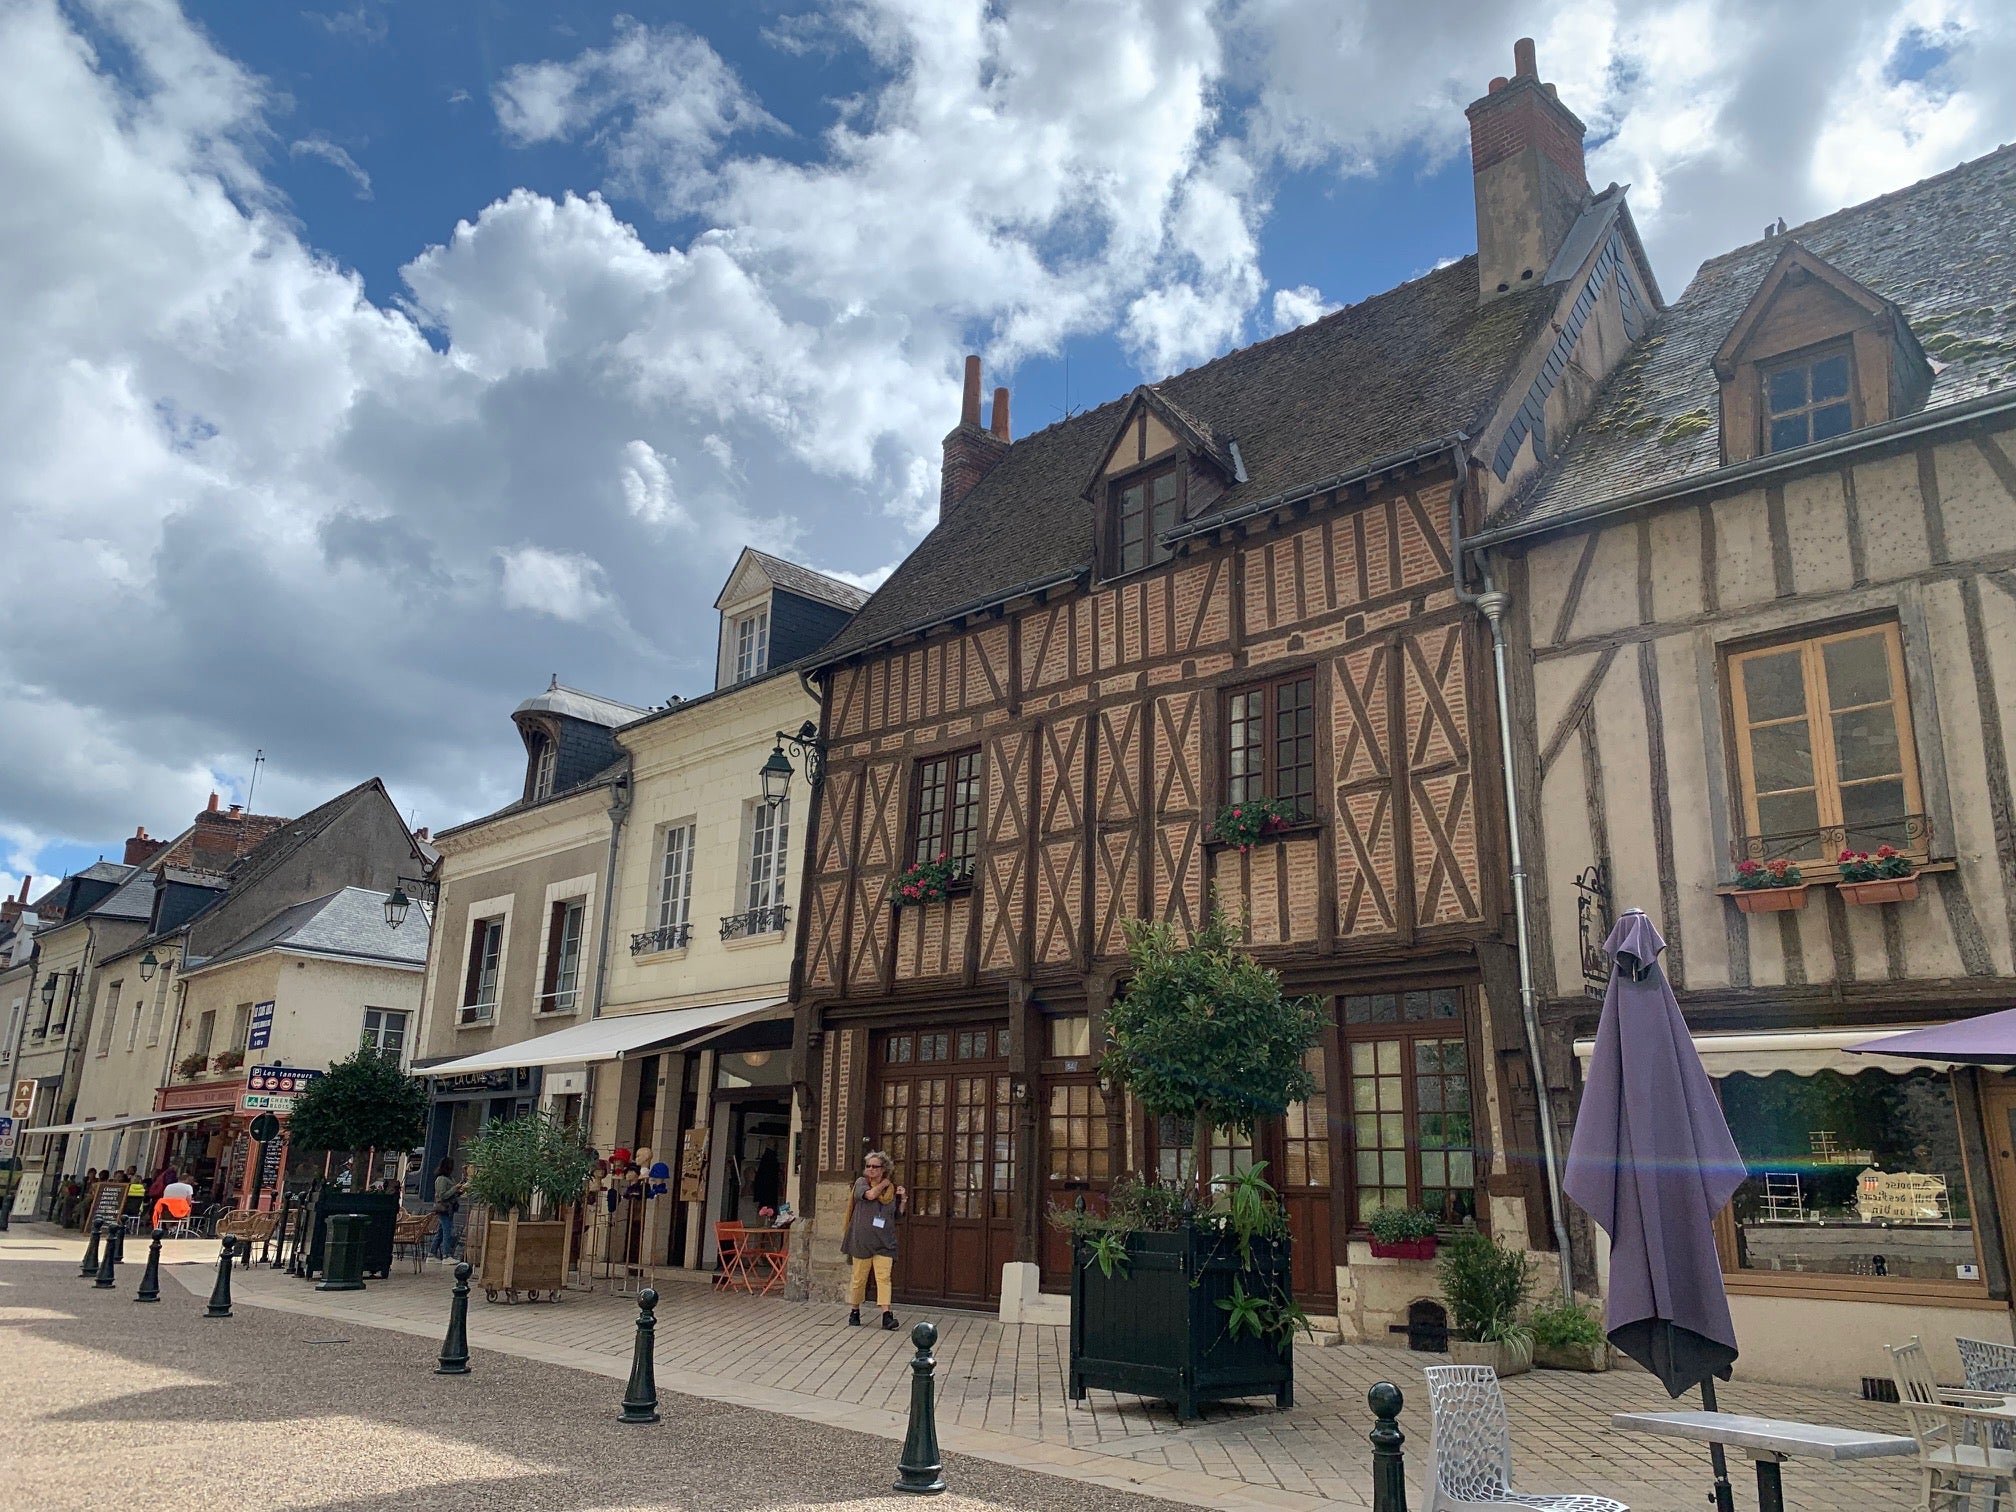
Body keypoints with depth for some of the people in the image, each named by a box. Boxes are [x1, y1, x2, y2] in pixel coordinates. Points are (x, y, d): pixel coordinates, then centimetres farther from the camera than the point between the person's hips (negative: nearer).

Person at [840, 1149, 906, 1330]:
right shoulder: (861, 1182, 4)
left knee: (884, 1277, -9)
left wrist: (903, 1200, 4)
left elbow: (897, 1215, 20)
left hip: (884, 1242, 2)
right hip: (862, 1240, -2)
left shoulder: (892, 1189, 12)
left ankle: (886, 1315, -13)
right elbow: (870, 1194, -18)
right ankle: (854, 1312, 21)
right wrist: (884, 1183, -2)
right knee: (859, 1278, 4)